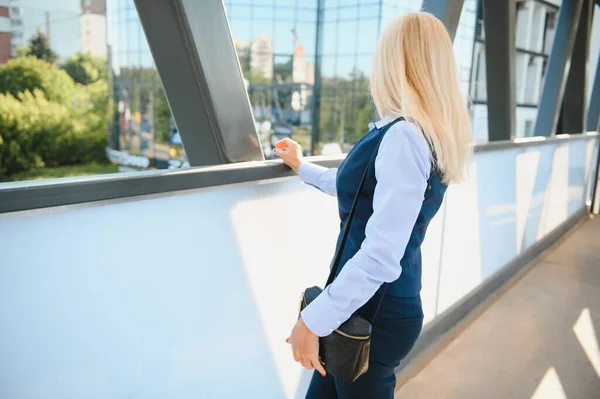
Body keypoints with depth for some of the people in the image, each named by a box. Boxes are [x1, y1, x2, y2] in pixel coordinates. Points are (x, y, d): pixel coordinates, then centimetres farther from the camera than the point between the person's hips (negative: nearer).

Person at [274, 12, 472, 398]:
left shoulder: (403, 136, -24)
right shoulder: (428, 134, 8)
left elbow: (380, 257, -29)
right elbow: (359, 187, 24)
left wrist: (314, 320, -21)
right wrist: (301, 166, 34)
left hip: (375, 310, -8)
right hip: (385, 304, 8)